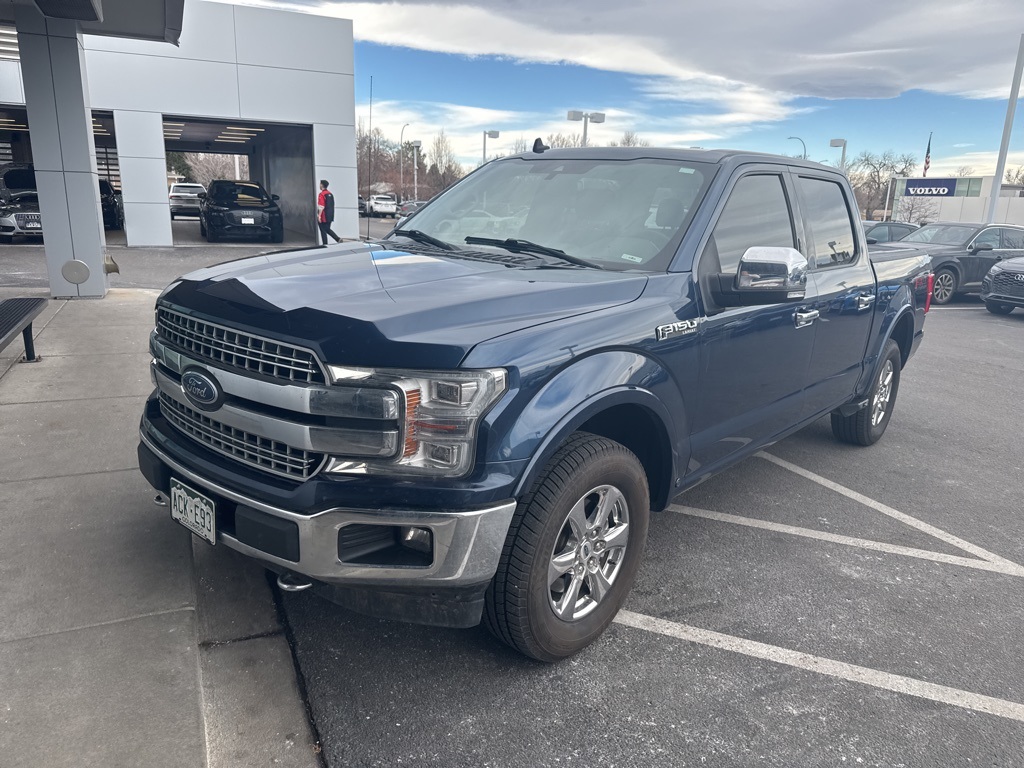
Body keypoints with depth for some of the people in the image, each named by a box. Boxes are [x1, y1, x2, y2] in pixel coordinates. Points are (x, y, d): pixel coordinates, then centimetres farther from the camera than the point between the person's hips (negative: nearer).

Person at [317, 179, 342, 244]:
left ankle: (325, 244, 3)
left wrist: (319, 215, -20)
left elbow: (321, 206, -20)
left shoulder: (322, 194, -14)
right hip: (330, 216, 8)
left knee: (323, 230, 1)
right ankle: (338, 239, 1)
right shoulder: (330, 194, 12)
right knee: (328, 229, 16)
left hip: (323, 217, -8)